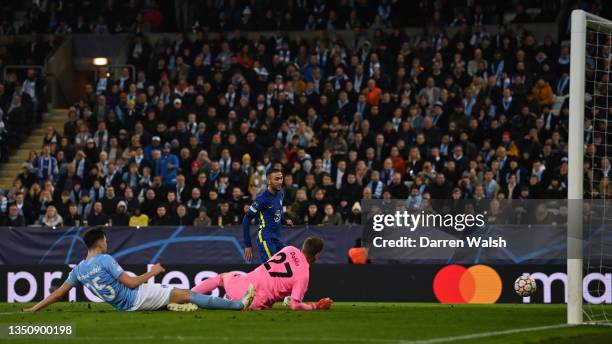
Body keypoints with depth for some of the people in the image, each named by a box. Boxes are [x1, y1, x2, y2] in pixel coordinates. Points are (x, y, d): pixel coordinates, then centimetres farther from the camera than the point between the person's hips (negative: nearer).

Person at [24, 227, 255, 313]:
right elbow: (132, 283, -16)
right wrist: (152, 273, -2)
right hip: (136, 297, -8)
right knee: (186, 295, -7)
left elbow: (58, 294, 5)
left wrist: (32, 310, 13)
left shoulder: (78, 270, 6)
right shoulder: (105, 260, -15)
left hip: (124, 306, 8)